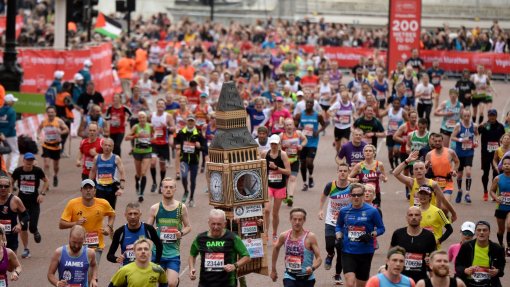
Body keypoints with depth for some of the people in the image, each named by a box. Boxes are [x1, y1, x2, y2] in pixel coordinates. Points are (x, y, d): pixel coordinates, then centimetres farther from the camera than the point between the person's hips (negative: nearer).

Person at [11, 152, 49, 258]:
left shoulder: (37, 171, -9)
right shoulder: (18, 171, -6)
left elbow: (46, 181, 5)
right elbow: (11, 183, 9)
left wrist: (42, 194, -5)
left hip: (34, 202, -1)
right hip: (22, 201, 1)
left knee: (32, 227, -9)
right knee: (23, 227, 3)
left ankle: (35, 232, 29)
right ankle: (25, 249, 17)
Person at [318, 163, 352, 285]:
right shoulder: (331, 186, -11)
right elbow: (323, 196, 12)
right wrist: (321, 210, 6)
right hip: (331, 222, 0)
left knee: (341, 251, 3)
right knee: (330, 245, -17)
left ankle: (338, 275, 25)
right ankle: (330, 255, 22)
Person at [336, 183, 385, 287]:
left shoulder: (372, 211, -6)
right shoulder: (344, 211, 2)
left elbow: (381, 228, 1)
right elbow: (338, 226, 18)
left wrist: (371, 235, -17)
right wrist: (339, 237, 0)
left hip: (366, 252, 0)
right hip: (348, 252, 0)